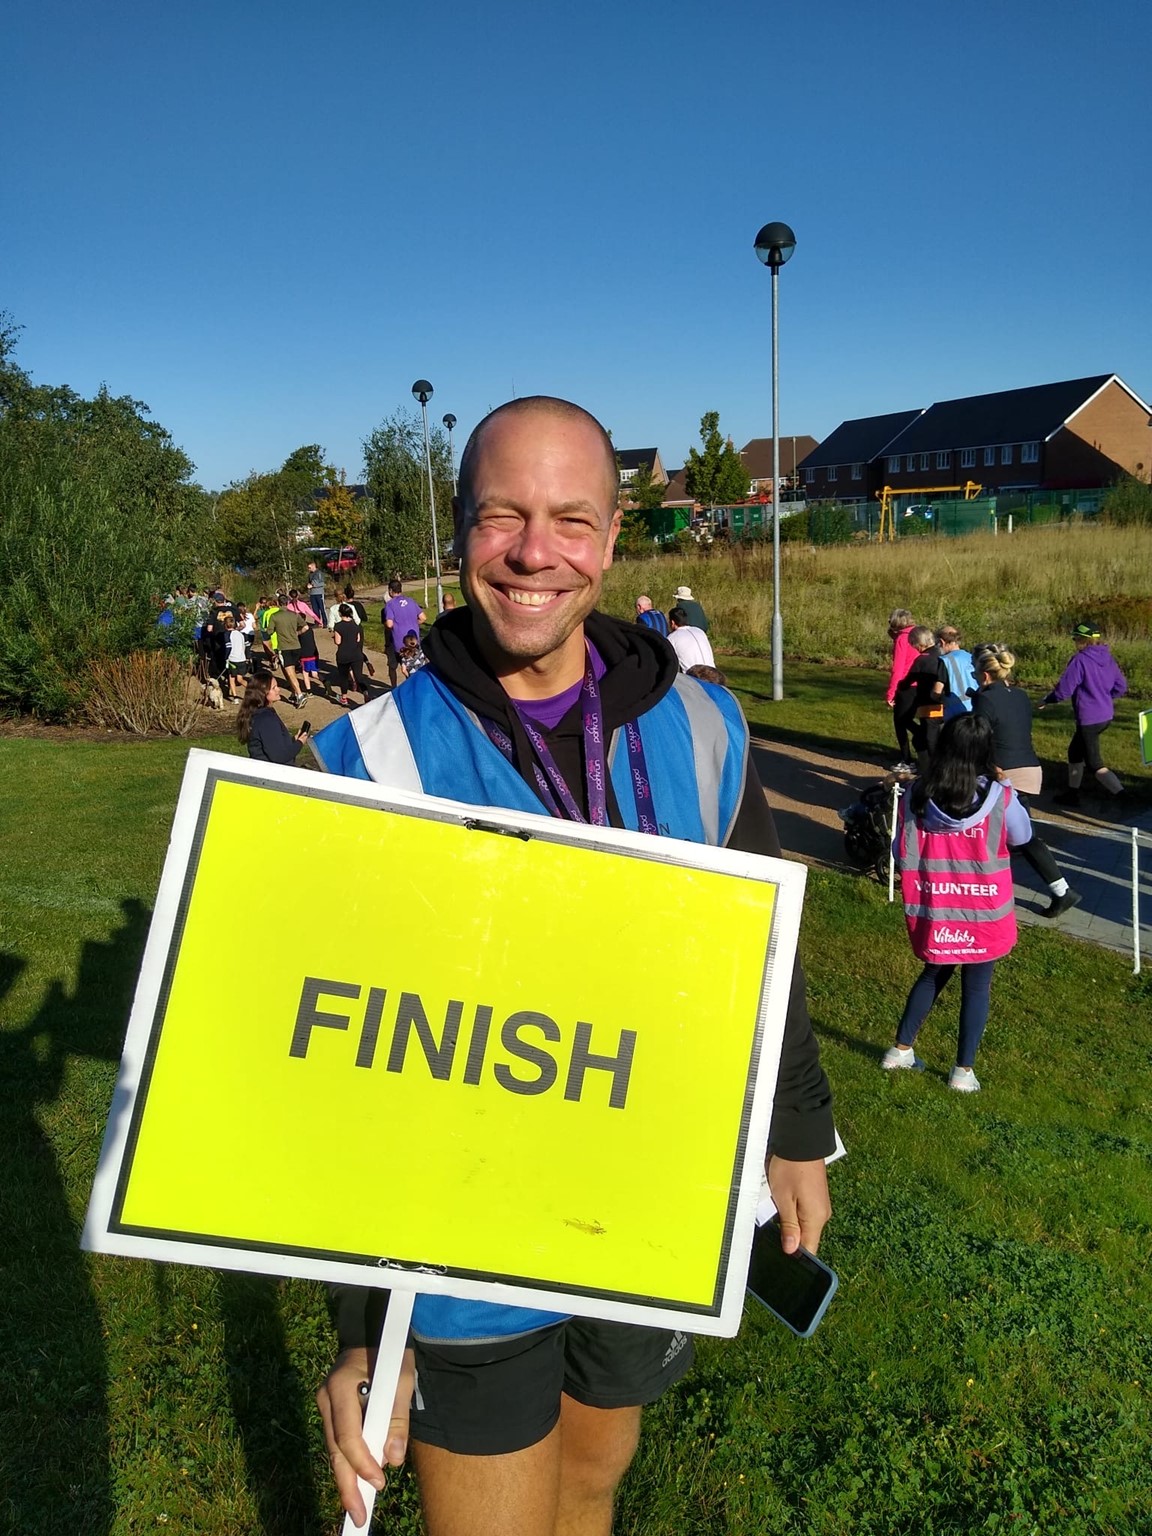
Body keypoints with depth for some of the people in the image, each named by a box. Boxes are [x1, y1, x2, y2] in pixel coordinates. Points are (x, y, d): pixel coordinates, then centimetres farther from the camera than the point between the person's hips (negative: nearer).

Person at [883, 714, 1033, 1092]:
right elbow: (1021, 837, 4)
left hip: (931, 912, 2)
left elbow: (901, 853, -2)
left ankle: (901, 1049, 31)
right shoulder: (999, 798, -15)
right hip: (983, 913, -2)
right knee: (977, 987, 13)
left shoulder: (916, 795, -11)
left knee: (933, 975, 24)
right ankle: (963, 1071, 20)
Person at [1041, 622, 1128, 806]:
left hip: (1089, 719, -8)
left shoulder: (1080, 660, -17)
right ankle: (1072, 794, 32)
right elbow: (1121, 687, 11)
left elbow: (1064, 690, -17)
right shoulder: (1107, 658, 6)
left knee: (1094, 763, 0)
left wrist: (1047, 700, 1)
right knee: (1075, 752, 23)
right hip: (1106, 716, 8)